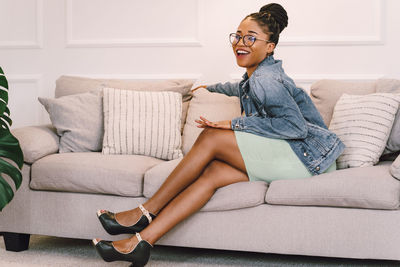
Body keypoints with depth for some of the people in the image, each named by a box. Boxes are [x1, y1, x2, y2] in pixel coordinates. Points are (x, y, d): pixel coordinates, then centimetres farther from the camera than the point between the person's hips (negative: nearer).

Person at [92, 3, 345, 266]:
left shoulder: (265, 79, -15)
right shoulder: (257, 76, 17)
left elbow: (296, 126, -25)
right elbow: (242, 89, 43)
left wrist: (234, 124, -22)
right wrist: (212, 87, 59)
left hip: (307, 154, -9)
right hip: (289, 156, 9)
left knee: (211, 137, -17)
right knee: (212, 171, -11)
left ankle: (145, 213, -11)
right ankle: (141, 242, -17)